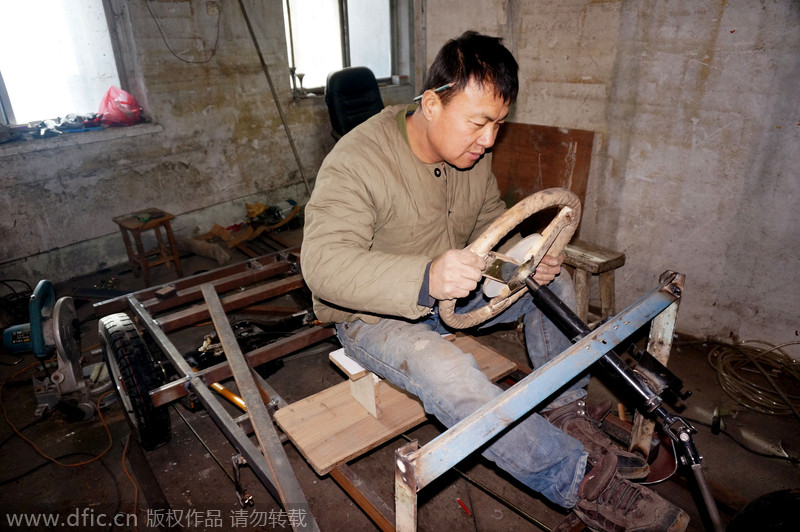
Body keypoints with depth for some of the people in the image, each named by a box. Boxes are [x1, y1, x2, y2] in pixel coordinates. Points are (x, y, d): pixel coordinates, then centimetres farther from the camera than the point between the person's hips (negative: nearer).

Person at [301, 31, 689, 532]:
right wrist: (426, 279, -51)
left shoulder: (473, 150, -2)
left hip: (452, 292, 7)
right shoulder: (357, 161, -25)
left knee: (555, 281, 0)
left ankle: (564, 414, 5)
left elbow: (490, 222, 10)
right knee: (446, 370, -35)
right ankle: (578, 479, -17)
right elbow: (323, 263, -35)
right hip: (375, 315, -6)